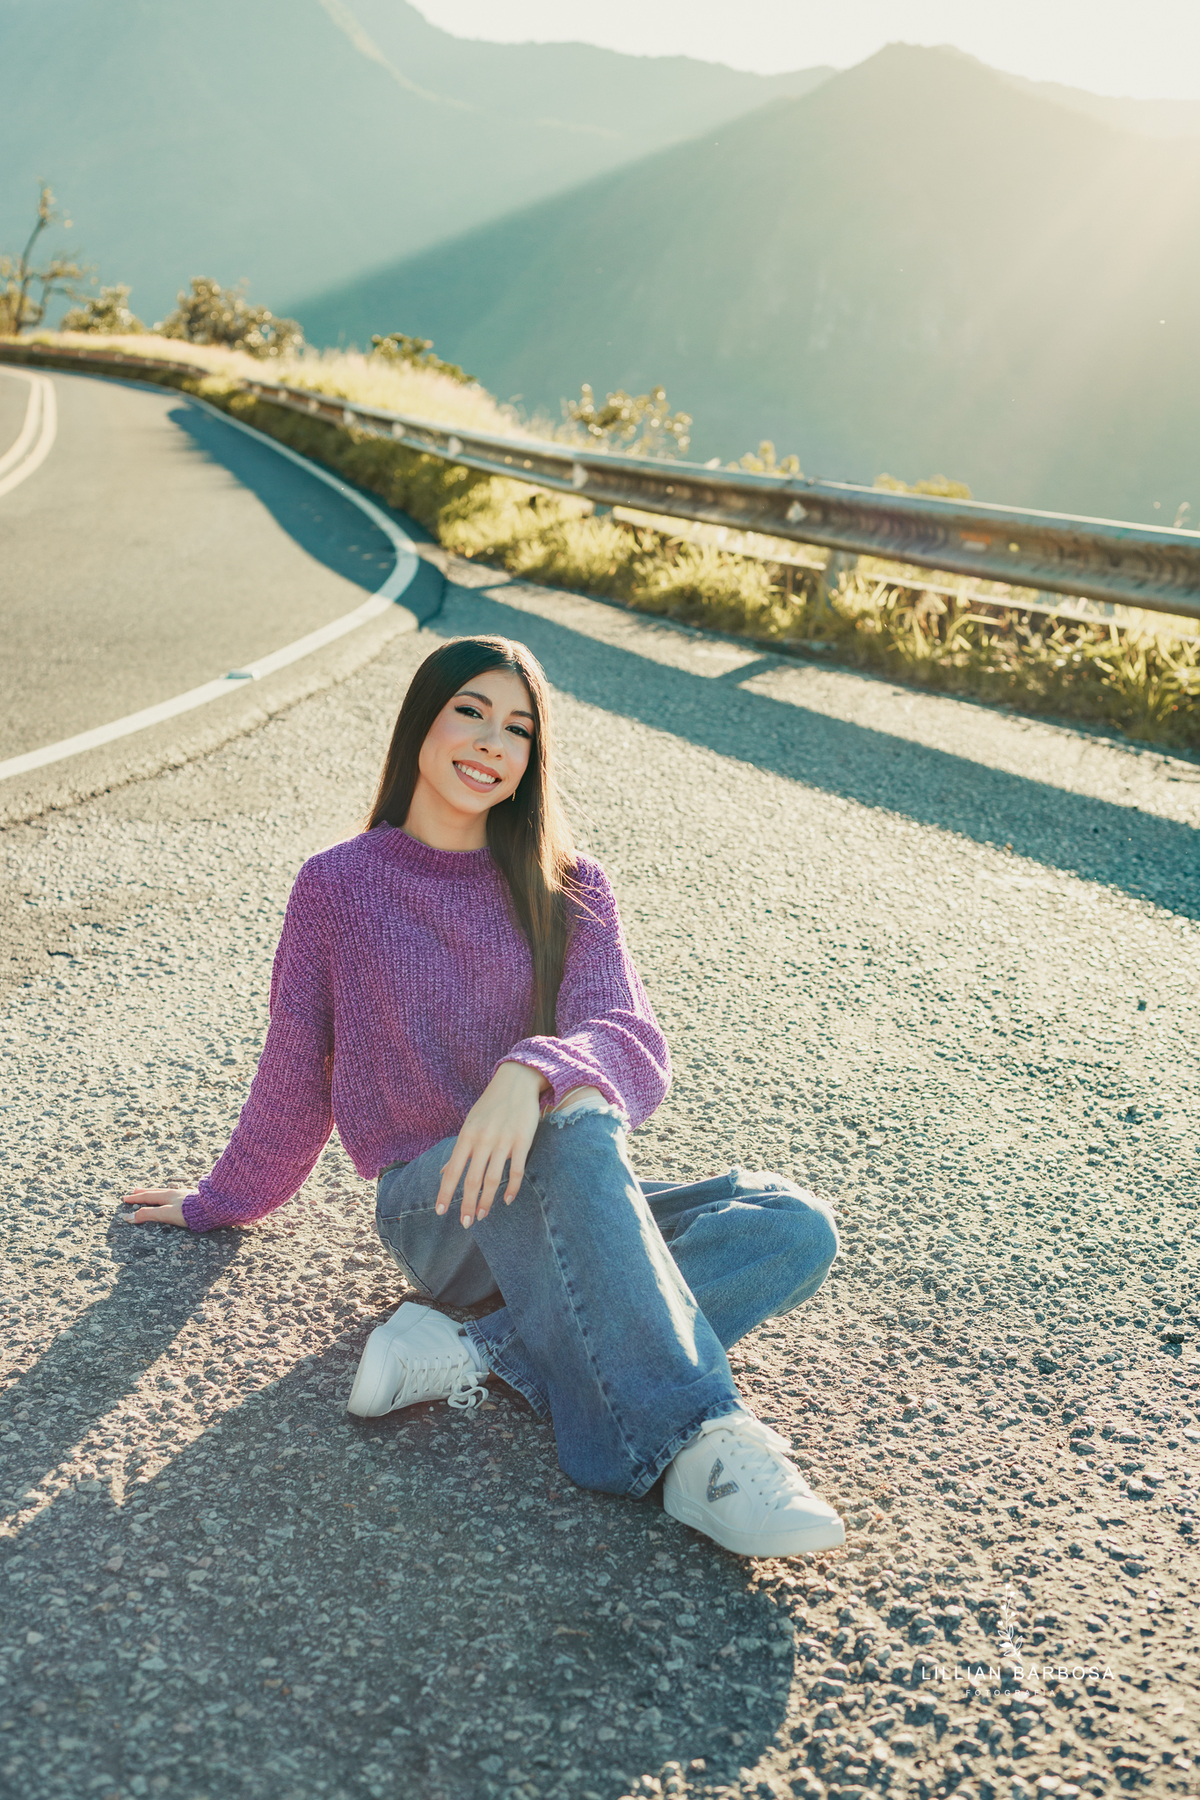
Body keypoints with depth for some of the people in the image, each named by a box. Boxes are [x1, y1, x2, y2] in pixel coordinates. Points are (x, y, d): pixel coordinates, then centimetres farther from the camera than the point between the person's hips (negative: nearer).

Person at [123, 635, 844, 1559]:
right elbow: (296, 1070, 12)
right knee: (579, 1126, -37)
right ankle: (704, 1443, -44)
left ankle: (480, 1351, -29)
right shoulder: (340, 885, 1)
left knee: (798, 1227, -22)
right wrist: (224, 1202, 22)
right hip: (434, 1211, -3)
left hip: (566, 1207, 4)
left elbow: (636, 1048, -10)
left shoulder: (567, 891, 6)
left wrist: (532, 1073, -32)